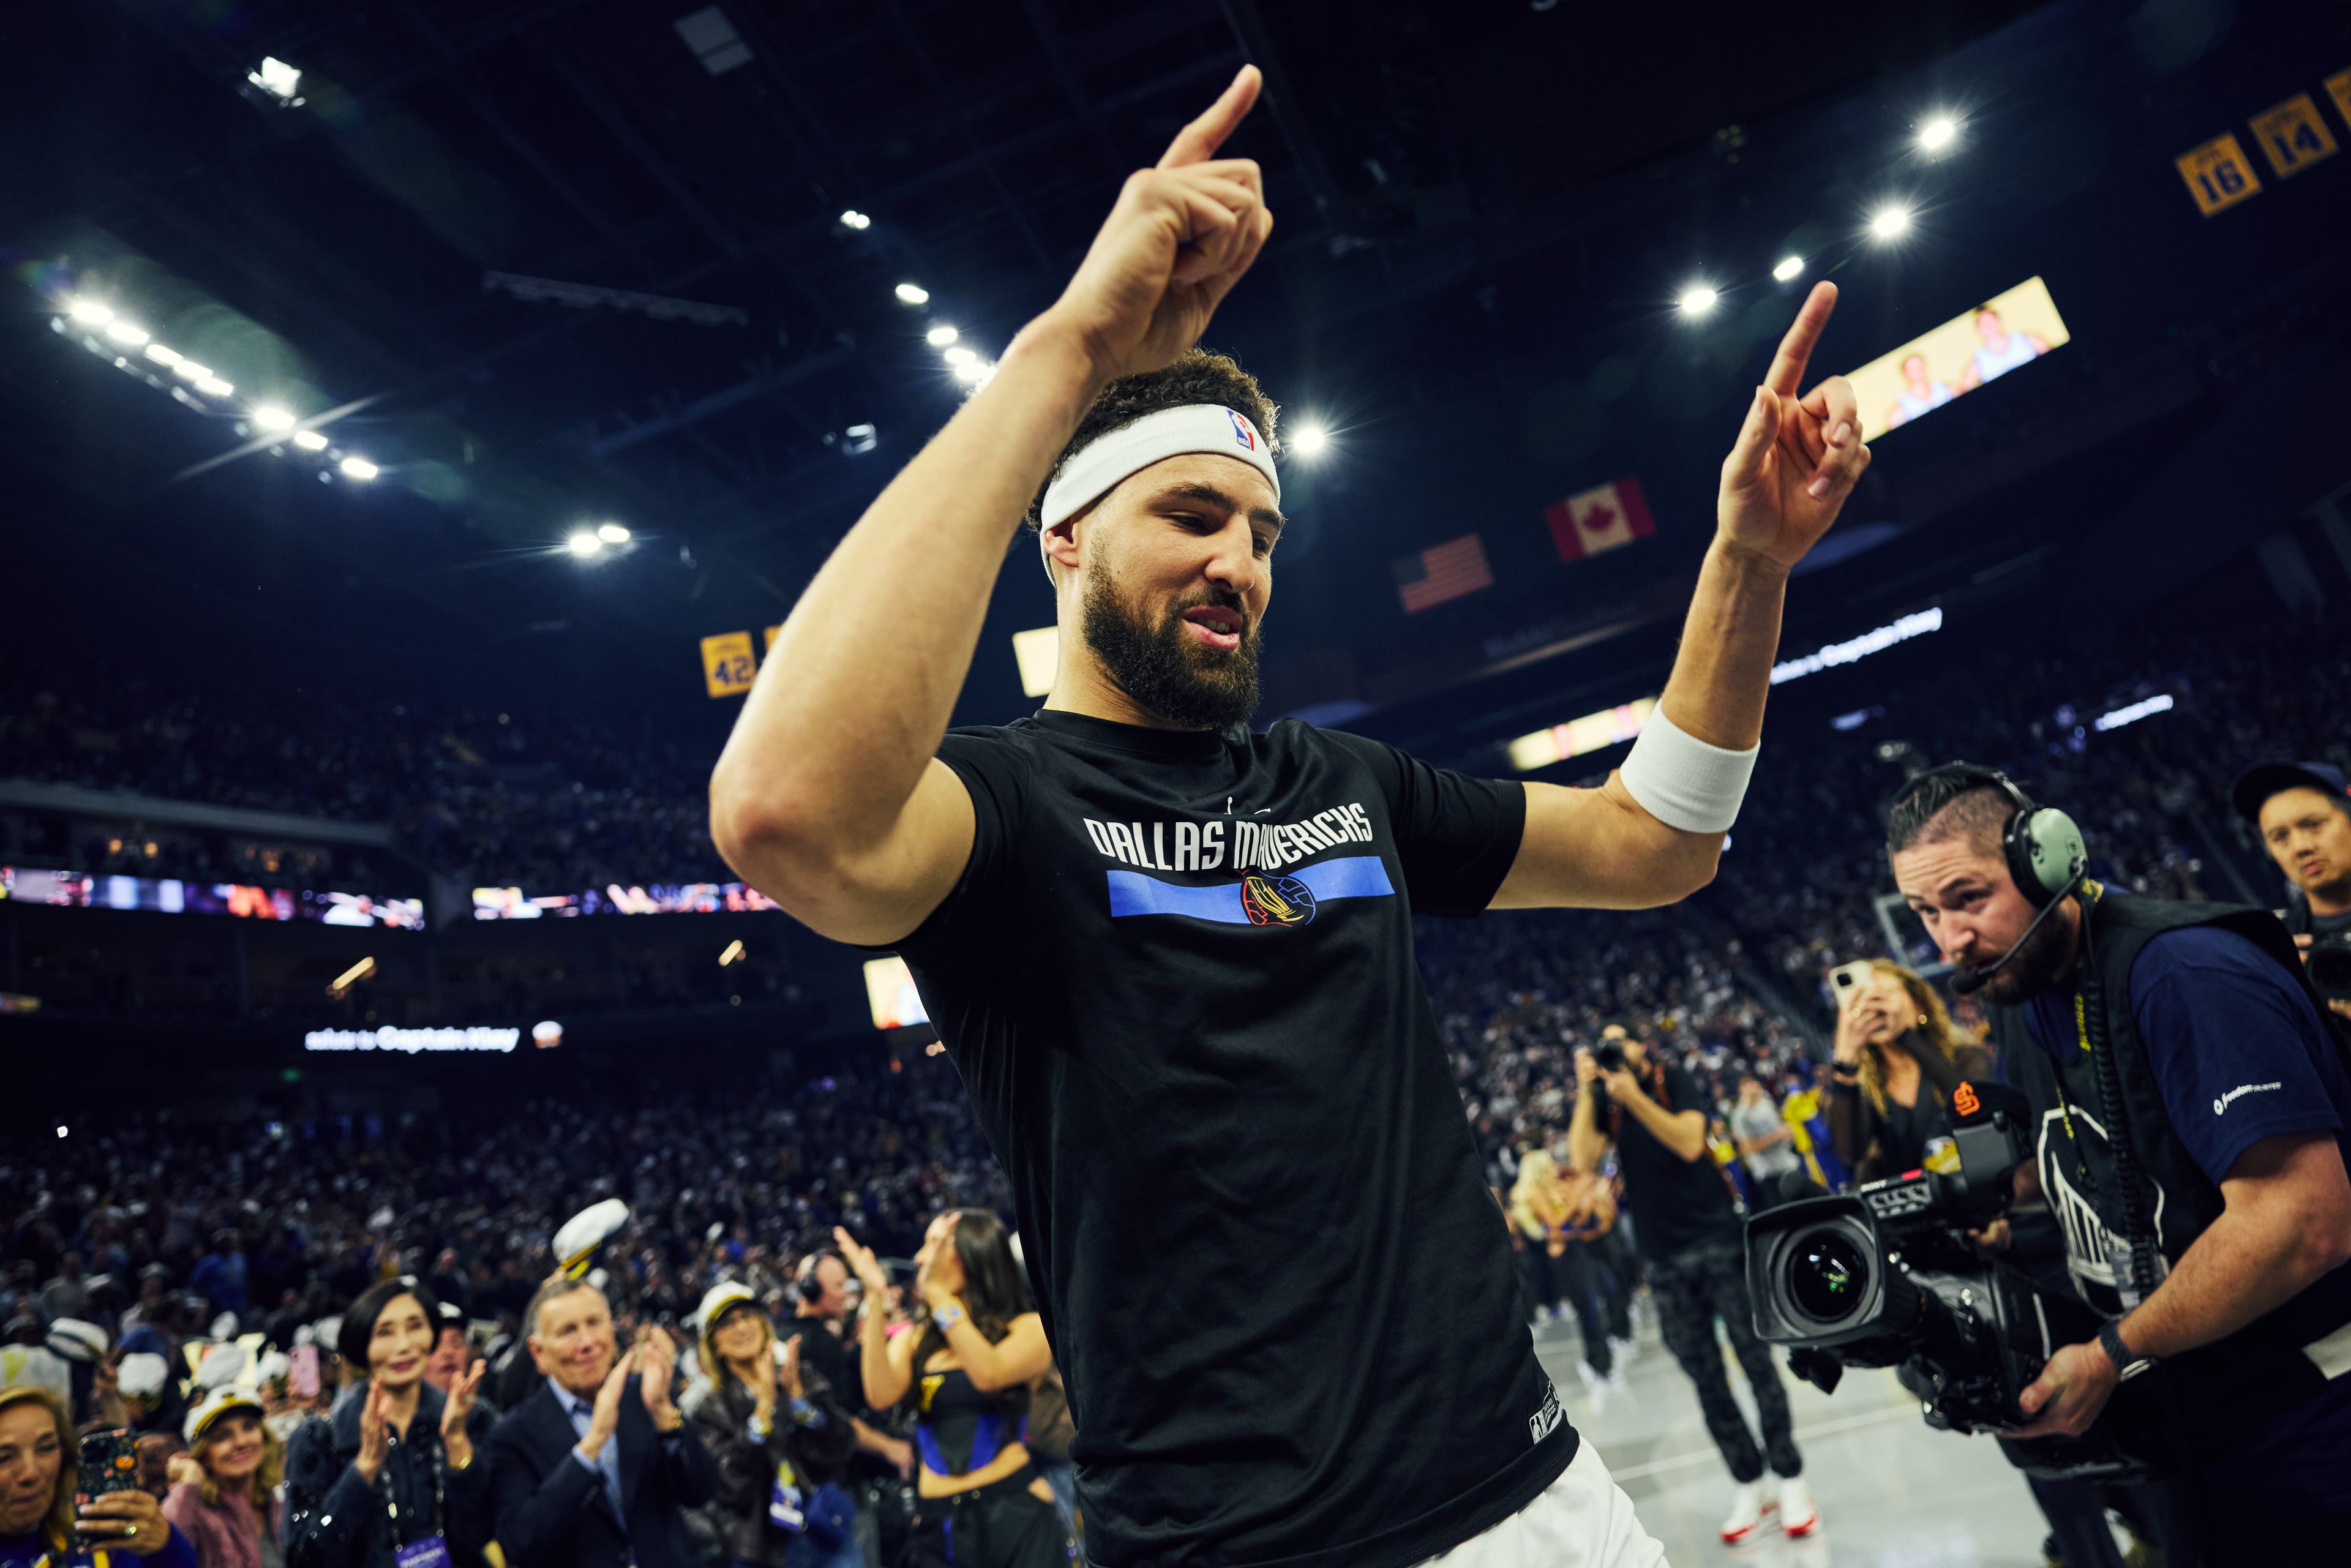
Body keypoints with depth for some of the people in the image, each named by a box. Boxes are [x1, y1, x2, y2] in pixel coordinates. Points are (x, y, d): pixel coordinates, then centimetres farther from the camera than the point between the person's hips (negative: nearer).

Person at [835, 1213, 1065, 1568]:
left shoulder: (1028, 1328, 0)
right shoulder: (914, 1338, 11)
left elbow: (989, 1374, -21)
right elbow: (880, 1395, -9)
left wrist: (938, 1293, -21)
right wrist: (875, 1298, -12)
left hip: (1017, 1513, -3)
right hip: (938, 1521, 3)